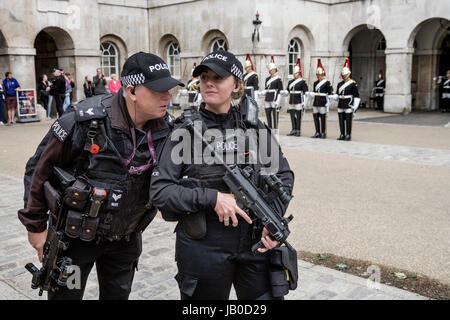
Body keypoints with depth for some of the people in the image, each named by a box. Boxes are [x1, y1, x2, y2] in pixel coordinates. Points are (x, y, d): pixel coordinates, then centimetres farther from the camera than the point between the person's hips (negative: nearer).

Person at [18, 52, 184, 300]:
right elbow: (39, 169, -12)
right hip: (75, 235, -4)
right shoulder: (85, 121, -23)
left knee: (118, 294, 19)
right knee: (66, 293, 11)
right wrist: (35, 226, -6)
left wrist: (137, 226, 11)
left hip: (125, 240, 4)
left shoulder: (164, 131, -9)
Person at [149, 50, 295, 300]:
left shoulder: (253, 126, 3)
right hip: (203, 249, -2)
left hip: (256, 243, 2)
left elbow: (284, 176, 10)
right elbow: (159, 190, -9)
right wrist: (212, 198, -19)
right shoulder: (185, 130, -4)